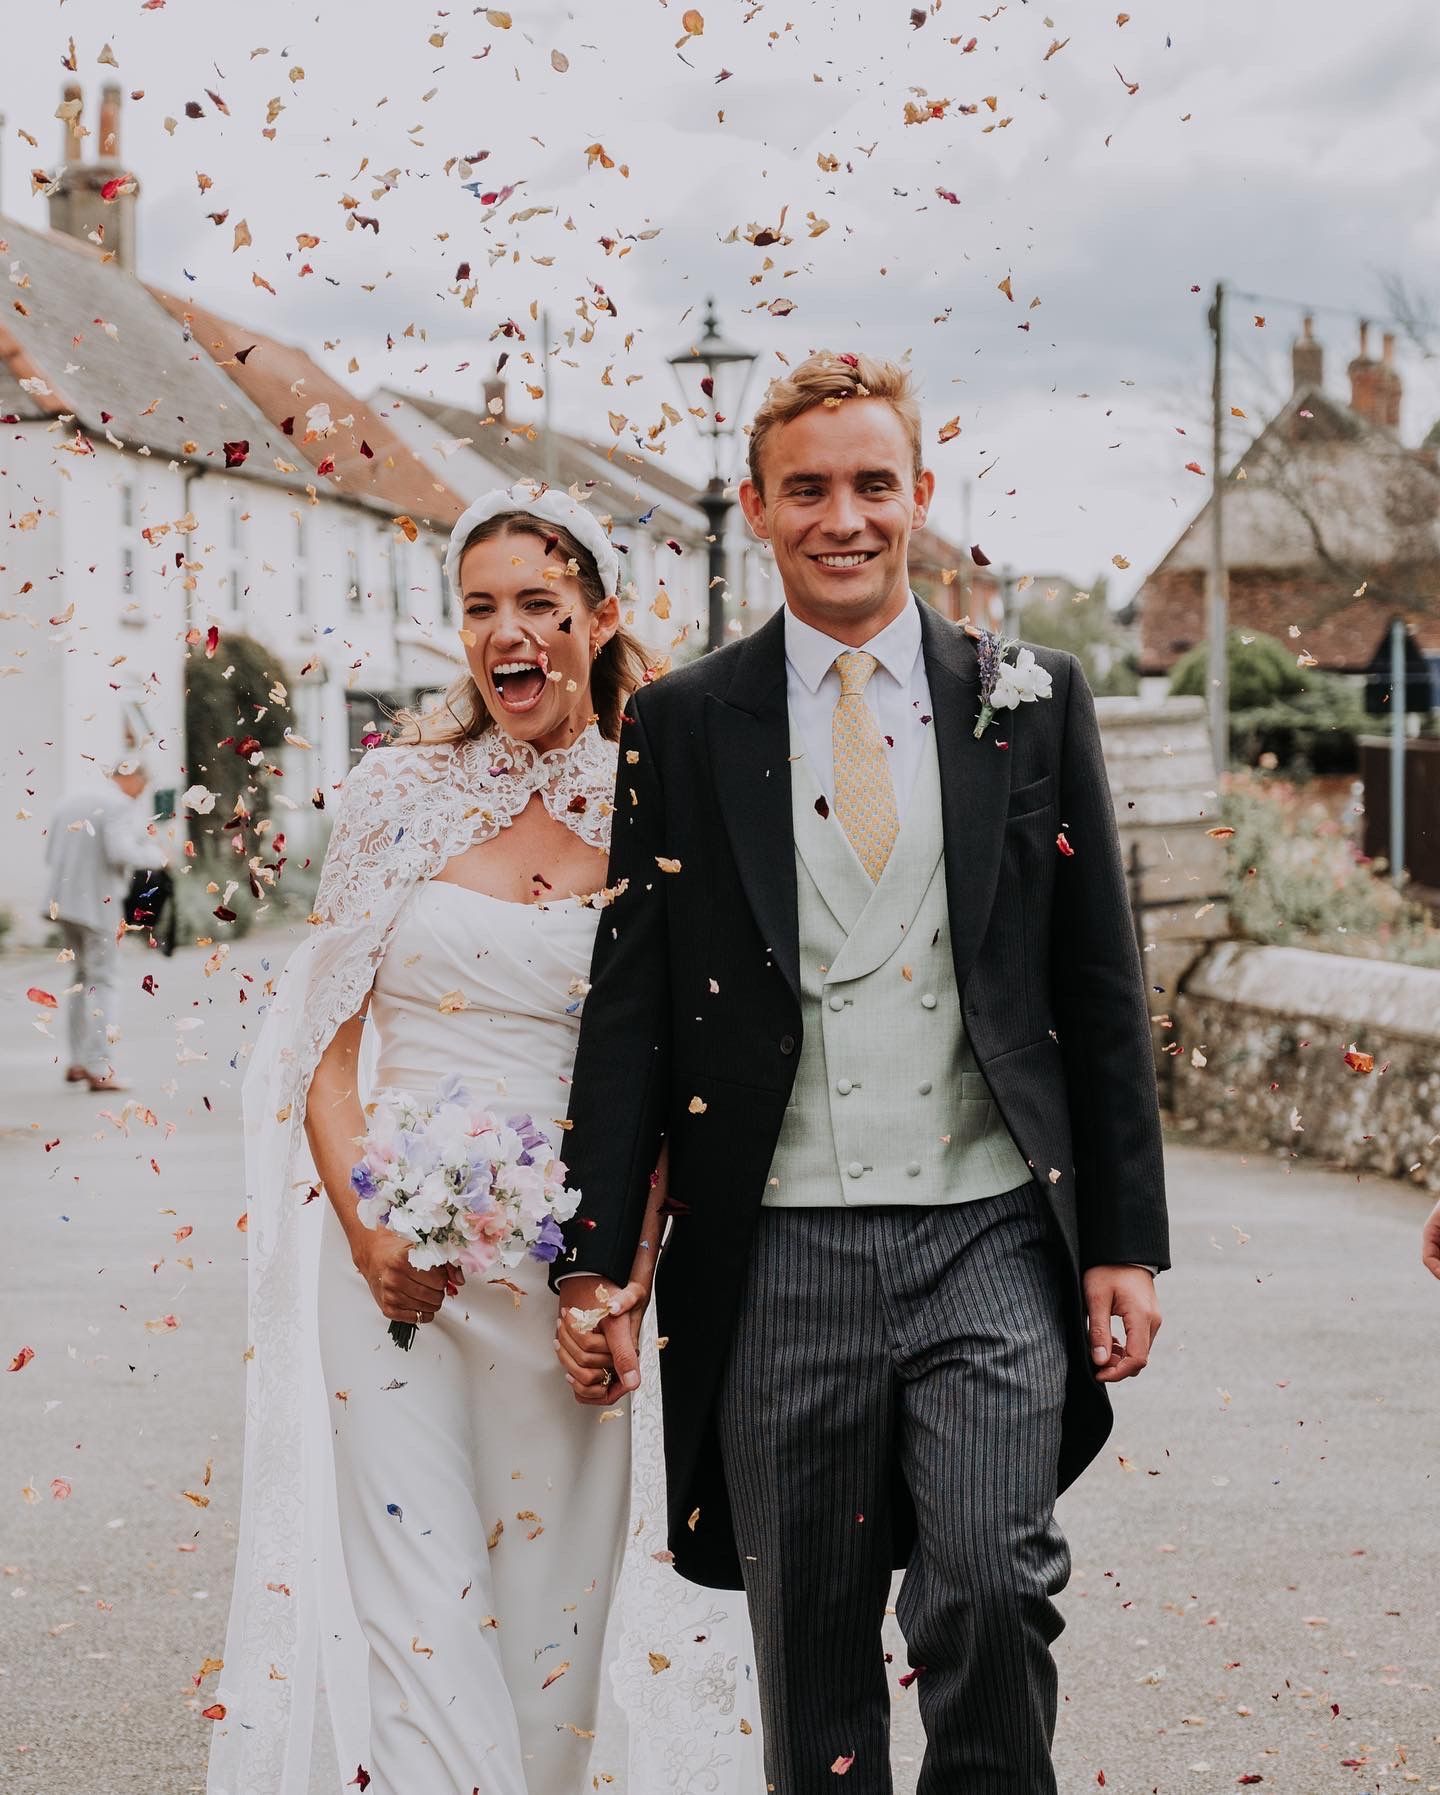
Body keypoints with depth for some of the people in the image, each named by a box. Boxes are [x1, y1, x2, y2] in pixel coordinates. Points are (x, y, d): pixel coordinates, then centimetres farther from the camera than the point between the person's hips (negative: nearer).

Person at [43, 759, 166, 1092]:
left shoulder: (70, 800, 14)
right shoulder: (121, 805, -11)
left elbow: (50, 854, 16)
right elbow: (121, 852, -24)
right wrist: (155, 852, -7)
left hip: (63, 899, 7)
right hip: (99, 902, -7)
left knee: (85, 977, 19)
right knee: (104, 981, -1)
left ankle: (78, 1061, 17)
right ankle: (99, 1069, -5)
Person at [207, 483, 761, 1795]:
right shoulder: (403, 794, 3)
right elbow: (330, 1045, 5)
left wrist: (636, 1266, -9)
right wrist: (366, 1228, -10)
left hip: (568, 1261, 1)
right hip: (395, 1251, 0)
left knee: (553, 1600, 7)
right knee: (418, 1609, -6)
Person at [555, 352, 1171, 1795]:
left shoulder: (1031, 701, 7)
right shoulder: (681, 726, 5)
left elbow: (1101, 989, 7)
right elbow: (628, 1009, 5)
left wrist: (1126, 1241, 3)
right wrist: (595, 1260, 0)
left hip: (992, 1240, 0)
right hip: (780, 1256, 0)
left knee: (993, 1592, -13)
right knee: (810, 1649, 7)